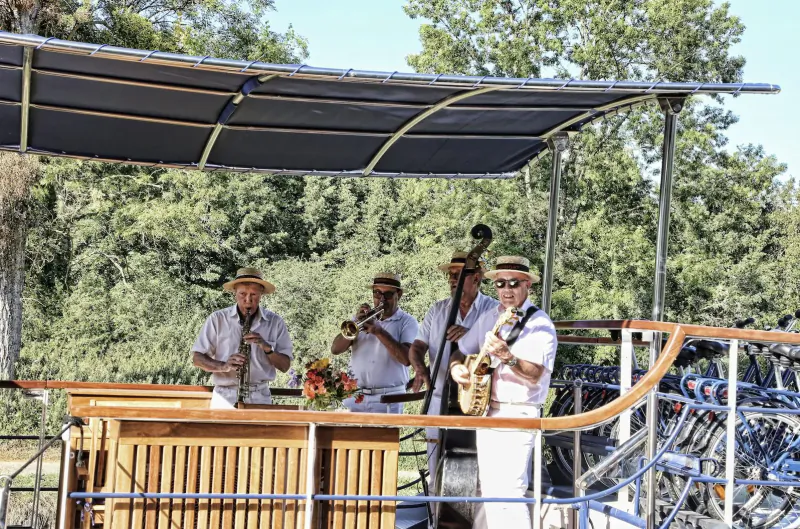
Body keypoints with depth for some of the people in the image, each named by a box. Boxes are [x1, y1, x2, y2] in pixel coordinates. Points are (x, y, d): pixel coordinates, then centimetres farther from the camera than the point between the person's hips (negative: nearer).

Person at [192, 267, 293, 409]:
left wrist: (267, 347, -14)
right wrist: (223, 366, -17)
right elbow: (197, 358, 1)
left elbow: (285, 366, 5)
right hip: (224, 397, 0)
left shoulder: (275, 322, 6)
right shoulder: (217, 319, 3)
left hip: (260, 398, 1)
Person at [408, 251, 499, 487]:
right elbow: (417, 346, 7)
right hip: (440, 403, 3)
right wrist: (420, 368, -15)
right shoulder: (437, 310, 11)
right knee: (437, 478, 7)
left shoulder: (494, 310, 0)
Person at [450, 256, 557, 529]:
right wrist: (456, 367, -3)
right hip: (484, 412, 7)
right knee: (488, 489, 14)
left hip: (516, 416, -7)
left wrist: (506, 356, -36)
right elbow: (461, 351, 19)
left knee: (507, 493, -14)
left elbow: (535, 375, -21)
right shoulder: (488, 319, 12)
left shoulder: (539, 324, -9)